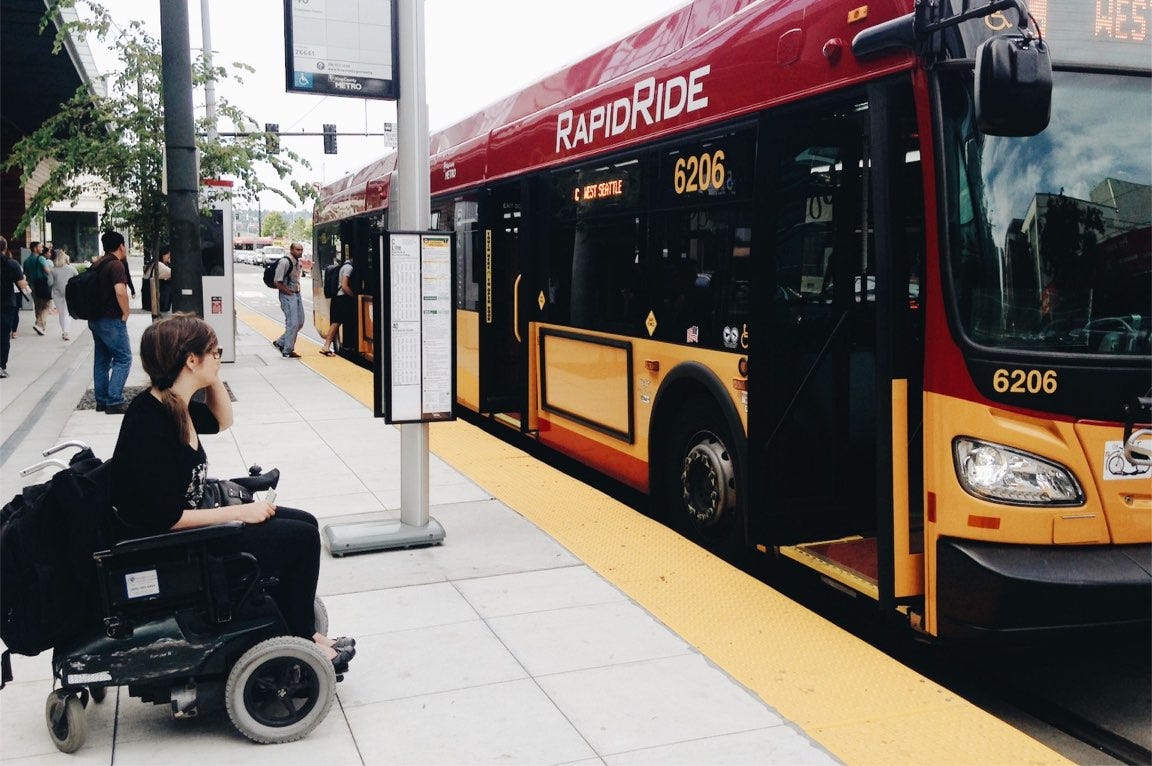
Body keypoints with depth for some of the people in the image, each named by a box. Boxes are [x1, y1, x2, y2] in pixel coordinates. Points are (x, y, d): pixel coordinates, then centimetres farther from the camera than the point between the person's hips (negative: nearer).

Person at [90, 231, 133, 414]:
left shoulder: (97, 265, 13)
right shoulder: (116, 265, -14)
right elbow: (120, 291, -27)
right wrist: (125, 313, -14)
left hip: (96, 319, 9)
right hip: (112, 320, -9)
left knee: (102, 359, 13)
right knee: (123, 358, -4)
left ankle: (102, 400, 18)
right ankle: (114, 401, -9)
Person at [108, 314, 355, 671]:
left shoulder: (172, 404, -2)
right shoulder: (149, 424, -28)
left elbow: (221, 420, 19)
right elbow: (166, 518, -27)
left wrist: (211, 377, 2)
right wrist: (240, 512, -19)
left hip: (187, 521, 10)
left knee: (305, 522, 9)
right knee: (302, 538, -6)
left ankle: (300, 631, 20)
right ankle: (300, 643, 13)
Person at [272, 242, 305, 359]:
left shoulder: (298, 262, 11)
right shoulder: (284, 262, -16)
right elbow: (278, 283, -19)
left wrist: (297, 291, 11)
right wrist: (289, 292, -13)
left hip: (297, 294, 9)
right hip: (287, 296, -9)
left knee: (300, 322, 12)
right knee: (292, 323, -9)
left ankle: (280, 342, 25)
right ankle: (287, 351, 2)